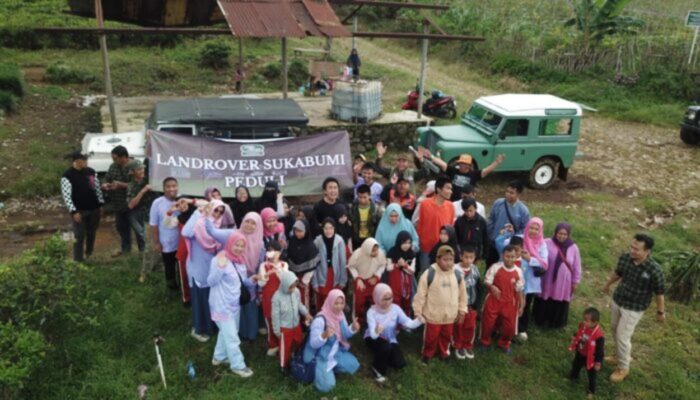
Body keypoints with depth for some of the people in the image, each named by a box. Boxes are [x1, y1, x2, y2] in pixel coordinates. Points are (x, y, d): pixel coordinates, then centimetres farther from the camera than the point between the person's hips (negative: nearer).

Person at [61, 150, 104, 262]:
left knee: (92, 233, 17)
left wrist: (100, 204, 9)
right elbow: (66, 196, -15)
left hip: (94, 209, 5)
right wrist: (74, 211, -19)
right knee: (79, 236, -1)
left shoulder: (91, 172, 3)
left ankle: (89, 254, 38)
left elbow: (97, 188, 10)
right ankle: (78, 260, 10)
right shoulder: (67, 176, -13)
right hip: (79, 211, -5)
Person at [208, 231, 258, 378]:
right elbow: (211, 282, -23)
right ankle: (238, 365, 14)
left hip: (235, 303, 8)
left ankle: (219, 357, 43)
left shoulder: (240, 260, 6)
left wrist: (252, 280, -7)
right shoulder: (219, 260, -19)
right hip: (222, 305, -8)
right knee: (232, 337, -1)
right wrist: (220, 267, -36)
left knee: (226, 332, 24)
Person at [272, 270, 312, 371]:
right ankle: (284, 366, 34)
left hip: (296, 324, 6)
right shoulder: (277, 297, -28)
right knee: (285, 347, 11)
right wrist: (277, 331, -12)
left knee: (299, 342, 25)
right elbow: (275, 315, -19)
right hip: (284, 328, -6)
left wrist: (306, 313, -11)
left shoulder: (296, 292, -13)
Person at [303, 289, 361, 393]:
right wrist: (324, 335, -47)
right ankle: (318, 371, 9)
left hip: (336, 352, 8)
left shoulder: (340, 315, -3)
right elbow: (313, 343, -27)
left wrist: (353, 328, -14)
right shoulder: (320, 319, -27)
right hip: (320, 356, -7)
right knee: (327, 385, -21)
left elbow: (344, 335, 8)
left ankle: (331, 368, 16)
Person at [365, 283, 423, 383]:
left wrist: (419, 320, -46)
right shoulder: (372, 312, -26)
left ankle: (381, 357, 17)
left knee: (400, 364, -15)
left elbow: (408, 323, -25)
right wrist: (376, 331, -63)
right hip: (373, 339, -4)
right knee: (386, 347, -37)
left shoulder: (395, 308, -16)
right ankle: (378, 368, -7)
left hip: (390, 340, 4)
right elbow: (373, 334, -38)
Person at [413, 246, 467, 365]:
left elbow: (462, 294, 8)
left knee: (446, 336, 22)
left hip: (450, 315, 4)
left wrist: (462, 311, 10)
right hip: (433, 315, -4)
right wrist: (417, 312, -7)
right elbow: (421, 294, -12)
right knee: (431, 337, 12)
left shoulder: (457, 274, -5)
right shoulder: (429, 274, -18)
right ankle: (426, 354, 37)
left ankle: (444, 352, 47)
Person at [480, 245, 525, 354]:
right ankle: (485, 342, 35)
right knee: (488, 323, 9)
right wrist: (492, 287, -33)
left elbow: (519, 290, 2)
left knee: (510, 326, 7)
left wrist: (521, 305, 1)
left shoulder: (518, 272, -6)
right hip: (493, 300, -2)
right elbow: (486, 281, -11)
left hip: (509, 303, 2)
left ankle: (504, 343, 36)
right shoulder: (495, 267, -15)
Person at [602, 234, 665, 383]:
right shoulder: (625, 258, -15)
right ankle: (620, 356, 47)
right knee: (615, 330, 22)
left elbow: (659, 293, -15)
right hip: (617, 300, 6)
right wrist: (607, 284, 23)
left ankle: (623, 368, 24)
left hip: (634, 308, -6)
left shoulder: (654, 270, -30)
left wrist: (660, 312, -3)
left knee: (623, 337, 2)